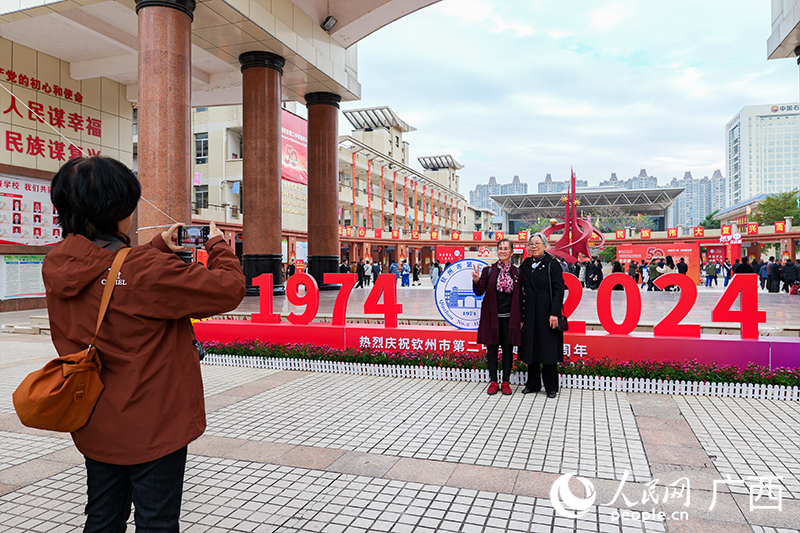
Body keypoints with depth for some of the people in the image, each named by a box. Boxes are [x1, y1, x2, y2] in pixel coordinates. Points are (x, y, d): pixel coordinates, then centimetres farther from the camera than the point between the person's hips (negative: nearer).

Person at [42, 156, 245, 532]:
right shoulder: (145, 269, -28)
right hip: (153, 429, -7)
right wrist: (218, 247, -4)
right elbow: (229, 289, -22)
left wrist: (160, 247, 15)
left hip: (96, 427, 7)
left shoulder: (56, 266, -4)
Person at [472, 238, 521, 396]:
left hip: (509, 317, 1)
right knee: (492, 349, 4)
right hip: (491, 316, 0)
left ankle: (506, 382, 16)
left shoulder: (517, 272, 6)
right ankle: (493, 382, 15)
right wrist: (476, 281, -22)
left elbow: (520, 297, 7)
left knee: (507, 349, 4)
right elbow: (479, 292, -2)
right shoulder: (488, 270, 2)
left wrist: (520, 318, 3)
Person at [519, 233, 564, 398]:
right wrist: (521, 315, 4)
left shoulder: (552, 264, -3)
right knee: (531, 347, 8)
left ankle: (551, 387, 12)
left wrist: (555, 313, -16)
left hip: (546, 313, -4)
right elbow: (522, 290, 10)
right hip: (530, 314, 4)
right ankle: (533, 383, 21)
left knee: (548, 349, 0)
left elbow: (558, 290, -8)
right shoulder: (525, 265, 10)